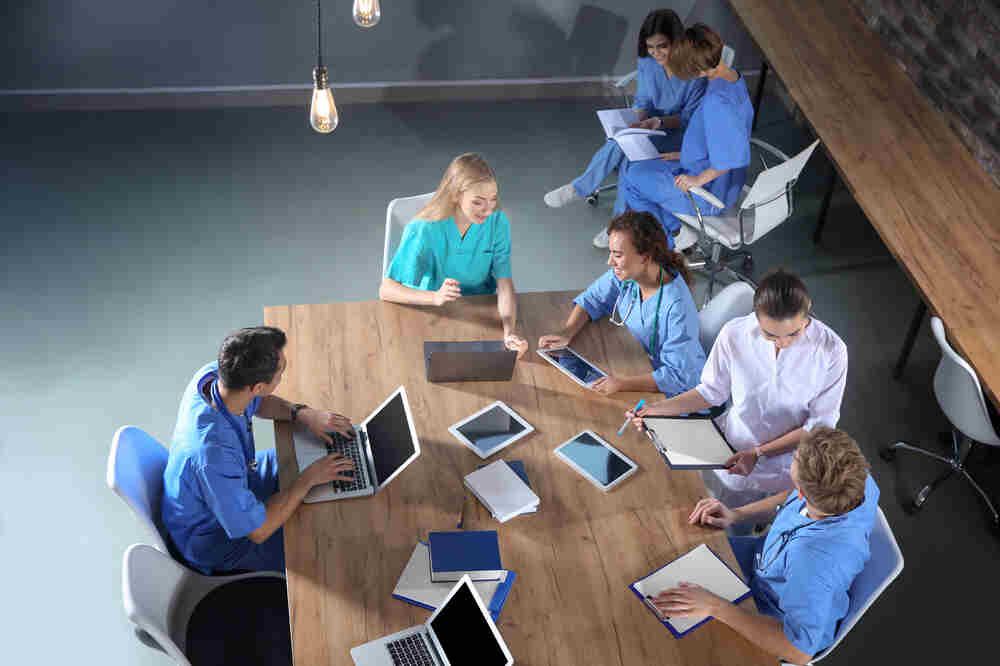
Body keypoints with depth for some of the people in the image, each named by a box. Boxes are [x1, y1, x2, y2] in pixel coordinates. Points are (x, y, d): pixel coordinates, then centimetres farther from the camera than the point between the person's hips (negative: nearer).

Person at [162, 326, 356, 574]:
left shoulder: (212, 375, -21)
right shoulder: (214, 451, -44)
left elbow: (260, 403, 5)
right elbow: (257, 531, -30)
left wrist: (303, 414, -11)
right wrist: (309, 479, -22)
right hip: (215, 542, -8)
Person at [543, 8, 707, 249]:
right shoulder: (645, 61, -3)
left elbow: (691, 116, -14)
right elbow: (642, 101, 2)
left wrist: (660, 122, -30)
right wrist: (639, 121, -21)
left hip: (679, 132, -5)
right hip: (651, 126, 5)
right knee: (623, 145, -30)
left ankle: (579, 189, -13)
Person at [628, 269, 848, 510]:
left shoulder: (831, 349, -23)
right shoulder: (734, 334, -19)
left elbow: (820, 424, -15)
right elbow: (712, 391, -1)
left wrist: (759, 453, -23)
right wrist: (656, 409, -11)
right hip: (730, 461, 1)